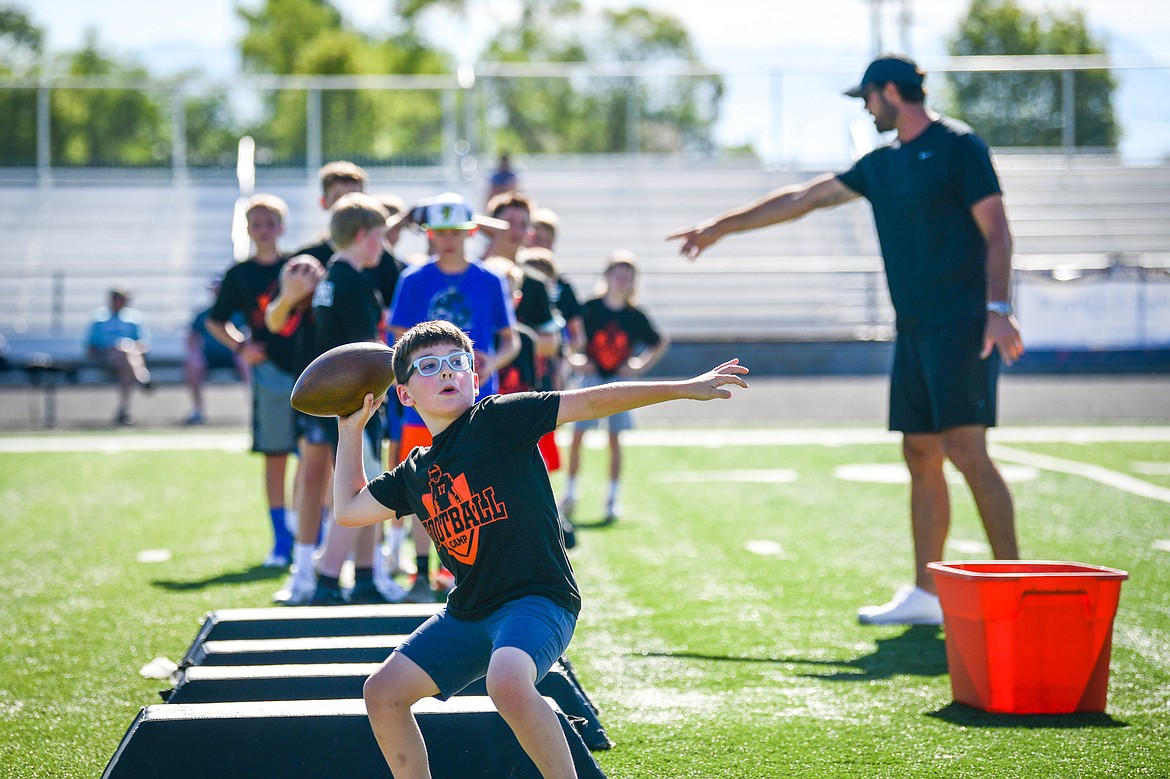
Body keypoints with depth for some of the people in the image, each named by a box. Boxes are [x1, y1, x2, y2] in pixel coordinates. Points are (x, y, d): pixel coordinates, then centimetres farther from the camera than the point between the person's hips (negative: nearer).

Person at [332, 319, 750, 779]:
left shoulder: (497, 419, -6)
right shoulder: (415, 472, 12)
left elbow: (589, 403, -12)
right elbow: (349, 509, 24)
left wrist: (685, 389, -18)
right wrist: (351, 428, 22)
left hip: (538, 599, -8)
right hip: (466, 615, 8)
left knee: (507, 682, -35)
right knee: (383, 692, 5)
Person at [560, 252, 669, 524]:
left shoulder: (636, 316, 0)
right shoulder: (590, 308, -4)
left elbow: (661, 343, 13)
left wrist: (641, 366, 3)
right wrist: (575, 360, -9)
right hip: (591, 378, -1)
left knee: (615, 440, 2)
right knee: (577, 437, -3)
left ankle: (613, 499, 9)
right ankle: (569, 494, 10)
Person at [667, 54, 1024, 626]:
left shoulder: (957, 146, -3)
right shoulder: (882, 165, 19)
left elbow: (997, 231, -9)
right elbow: (802, 198, 25)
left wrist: (998, 309, -20)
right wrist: (719, 228, 29)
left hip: (962, 323, -8)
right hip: (913, 328, 8)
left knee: (965, 448, -14)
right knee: (920, 455, 5)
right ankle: (924, 594, 9)